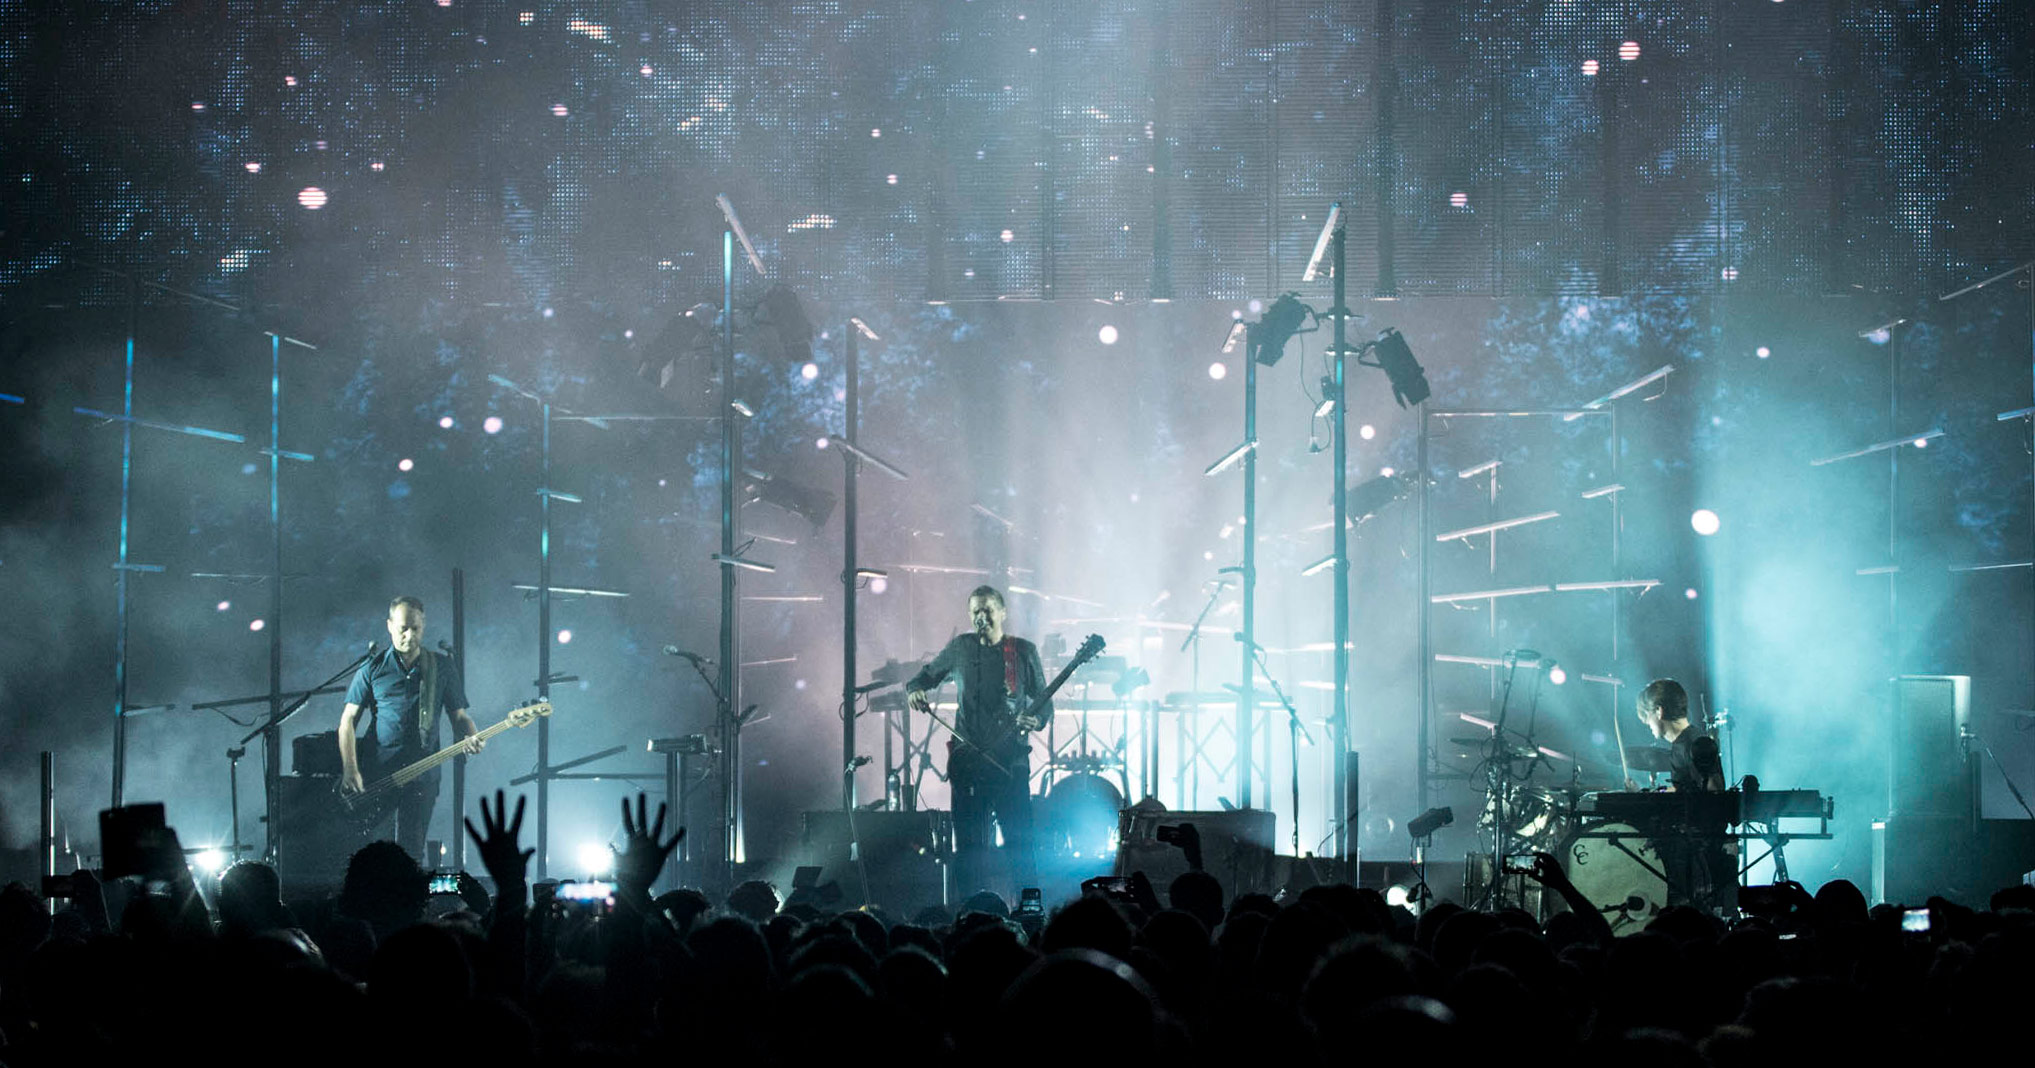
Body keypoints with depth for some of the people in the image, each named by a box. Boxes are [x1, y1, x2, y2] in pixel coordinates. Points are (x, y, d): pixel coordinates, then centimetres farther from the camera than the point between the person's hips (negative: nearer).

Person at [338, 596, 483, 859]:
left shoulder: (442, 667, 8)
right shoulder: (372, 669, 4)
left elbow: (458, 715, 11)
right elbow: (348, 720, 3)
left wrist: (471, 737, -13)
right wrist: (350, 771, -9)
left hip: (421, 777, 0)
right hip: (375, 774, 0)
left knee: (411, 850, -3)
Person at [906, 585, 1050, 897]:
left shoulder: (1023, 651, 5)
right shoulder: (960, 648, 10)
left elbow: (1044, 701, 8)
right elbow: (926, 675, 23)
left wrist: (1037, 719, -14)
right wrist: (914, 691, 0)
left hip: (1010, 760, -2)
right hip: (967, 759, 2)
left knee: (1020, 842, -7)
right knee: (969, 844, 3)